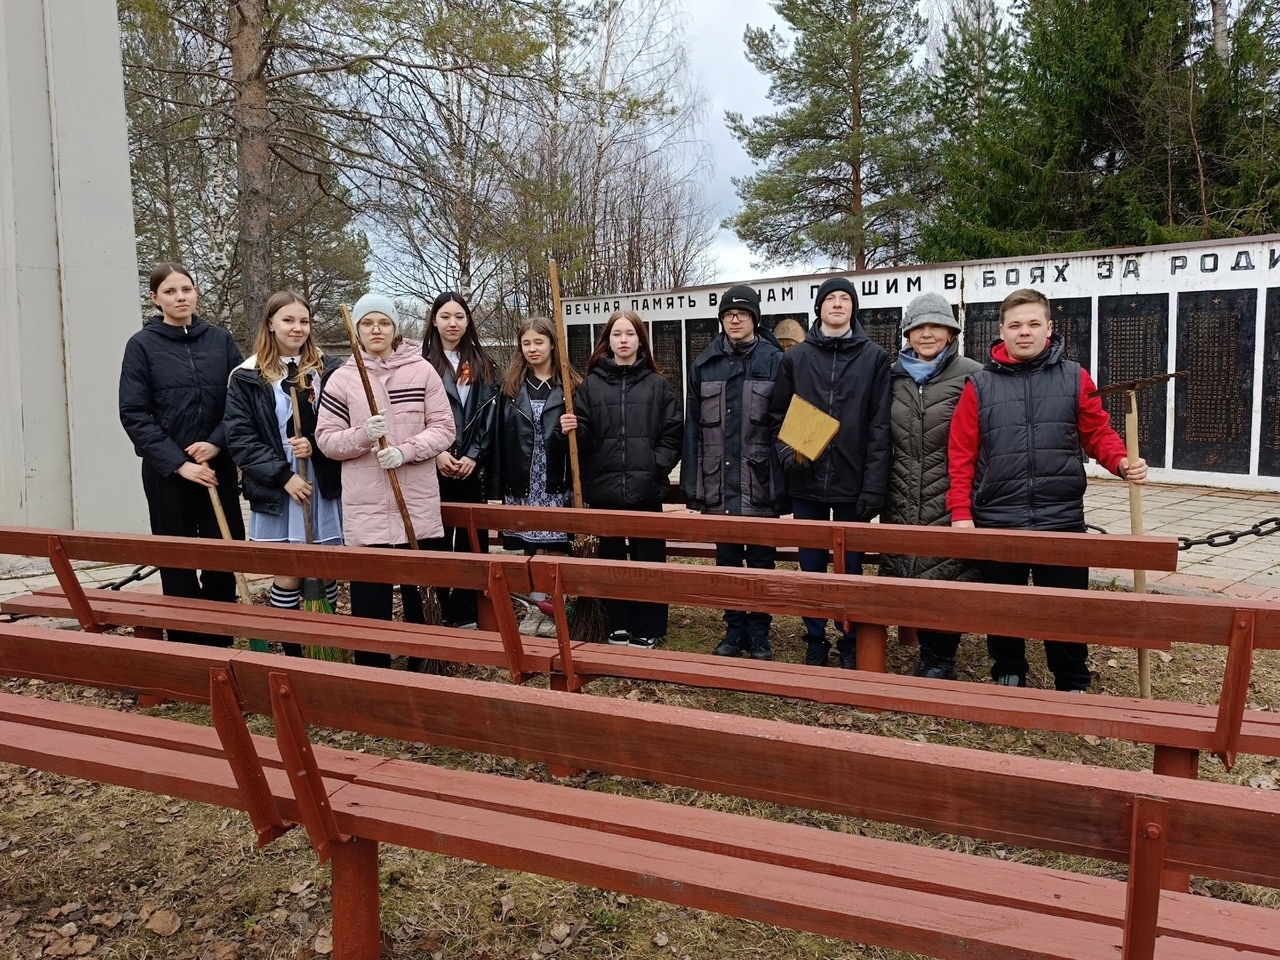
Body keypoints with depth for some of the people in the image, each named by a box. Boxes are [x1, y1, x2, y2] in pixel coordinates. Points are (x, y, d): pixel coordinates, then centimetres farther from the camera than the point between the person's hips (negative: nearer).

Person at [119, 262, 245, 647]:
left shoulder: (220, 340, 6)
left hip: (219, 466, 2)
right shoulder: (142, 345, -1)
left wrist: (217, 443, -11)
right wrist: (178, 463, -13)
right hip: (167, 471, -2)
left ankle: (219, 641, 17)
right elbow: (134, 414, -5)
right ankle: (185, 643, 14)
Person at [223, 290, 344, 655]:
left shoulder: (329, 370, 4)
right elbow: (239, 438, -4)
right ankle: (292, 651, 17)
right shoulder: (247, 378, 1)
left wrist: (316, 445, -14)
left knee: (326, 571, 8)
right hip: (277, 492, -1)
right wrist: (283, 475, -12)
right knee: (288, 574, 3)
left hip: (325, 488, 1)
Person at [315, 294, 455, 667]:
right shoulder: (341, 379, 2)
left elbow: (443, 428, 0)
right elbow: (326, 440, 2)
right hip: (365, 508, 0)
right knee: (369, 596, 3)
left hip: (418, 504, 1)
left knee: (422, 591, 12)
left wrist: (405, 450, -15)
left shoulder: (422, 371, 1)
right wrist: (363, 435, -17)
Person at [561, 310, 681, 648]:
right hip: (605, 488, 1)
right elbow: (584, 438, 5)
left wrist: (657, 466, -9)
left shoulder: (657, 384, 5)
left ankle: (647, 631, 15)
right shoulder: (591, 384, 7)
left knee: (648, 560, 4)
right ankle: (617, 628, 22)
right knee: (610, 560, 10)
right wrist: (572, 429, -16)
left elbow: (672, 433, 3)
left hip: (645, 489, -1)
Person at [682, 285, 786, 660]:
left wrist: (785, 480, -11)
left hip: (760, 482, -2)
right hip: (719, 483, 3)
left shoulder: (774, 361, -3)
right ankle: (734, 630, 25)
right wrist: (692, 483, 1)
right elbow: (693, 427, 5)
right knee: (726, 559, 12)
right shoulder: (705, 365, 6)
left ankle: (758, 634, 21)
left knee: (761, 559, 8)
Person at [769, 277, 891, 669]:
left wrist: (874, 486, -10)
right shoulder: (795, 357, 6)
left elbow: (879, 427, -4)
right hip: (807, 483, 2)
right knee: (811, 567, 10)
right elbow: (778, 415, 8)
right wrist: (787, 453, -11)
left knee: (851, 567, 8)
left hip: (853, 484, -1)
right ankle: (815, 643, 24)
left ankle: (851, 645, 22)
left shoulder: (874, 358, 1)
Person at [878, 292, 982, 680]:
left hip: (950, 500, -4)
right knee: (909, 573, 8)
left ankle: (940, 659, 15)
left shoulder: (971, 376, -3)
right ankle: (928, 653, 24)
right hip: (901, 500, 5)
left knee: (944, 575, -1)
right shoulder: (893, 377, 12)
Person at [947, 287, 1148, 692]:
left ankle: (1074, 687, 25)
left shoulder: (1075, 379, 5)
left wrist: (1123, 462, -13)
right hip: (997, 521, 0)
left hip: (1061, 519, 0)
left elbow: (1098, 432, 7)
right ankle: (1008, 679, 31)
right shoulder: (980, 385, 3)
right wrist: (960, 512, -5)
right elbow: (962, 453, 1)